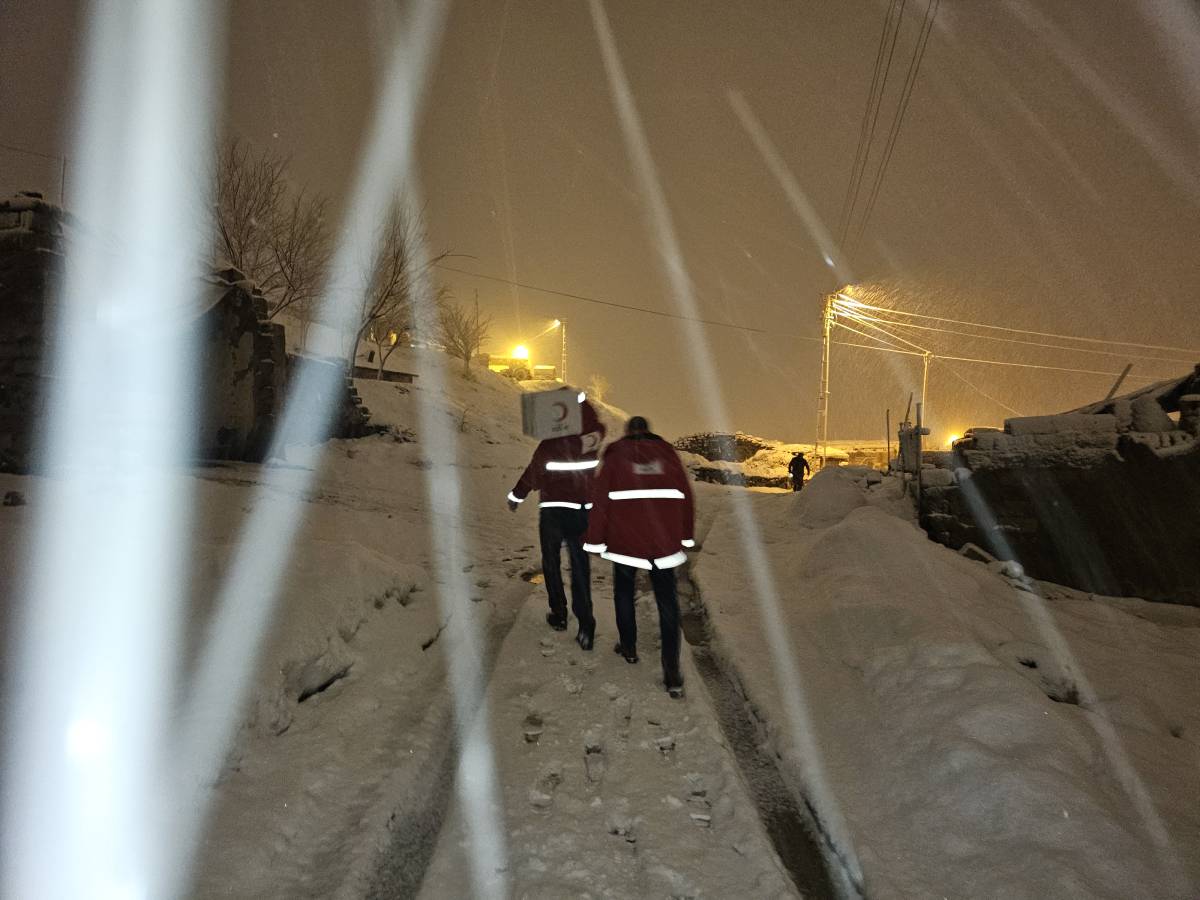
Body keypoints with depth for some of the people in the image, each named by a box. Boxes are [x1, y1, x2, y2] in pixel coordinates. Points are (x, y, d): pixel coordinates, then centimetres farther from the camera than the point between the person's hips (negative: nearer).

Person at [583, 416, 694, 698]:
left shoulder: (615, 454, 1)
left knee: (624, 593, 21)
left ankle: (628, 647, 33)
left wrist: (596, 540, 3)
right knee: (667, 602, 4)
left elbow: (601, 499, -2)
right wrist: (685, 535, 15)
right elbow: (685, 495, 7)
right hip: (664, 539, 1)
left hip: (625, 539, -1)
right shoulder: (666, 452, 7)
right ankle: (672, 674, -2)